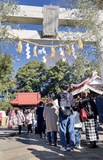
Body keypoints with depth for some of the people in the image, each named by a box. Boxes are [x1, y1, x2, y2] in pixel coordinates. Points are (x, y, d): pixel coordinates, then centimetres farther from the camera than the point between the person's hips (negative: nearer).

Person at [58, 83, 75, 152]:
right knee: (71, 131, 5)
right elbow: (72, 104, 0)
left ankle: (64, 147, 9)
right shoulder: (70, 95, 1)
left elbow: (60, 105, -4)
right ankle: (72, 147, 7)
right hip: (70, 114, 1)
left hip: (62, 115, -1)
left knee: (63, 131, 7)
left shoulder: (59, 96, -1)